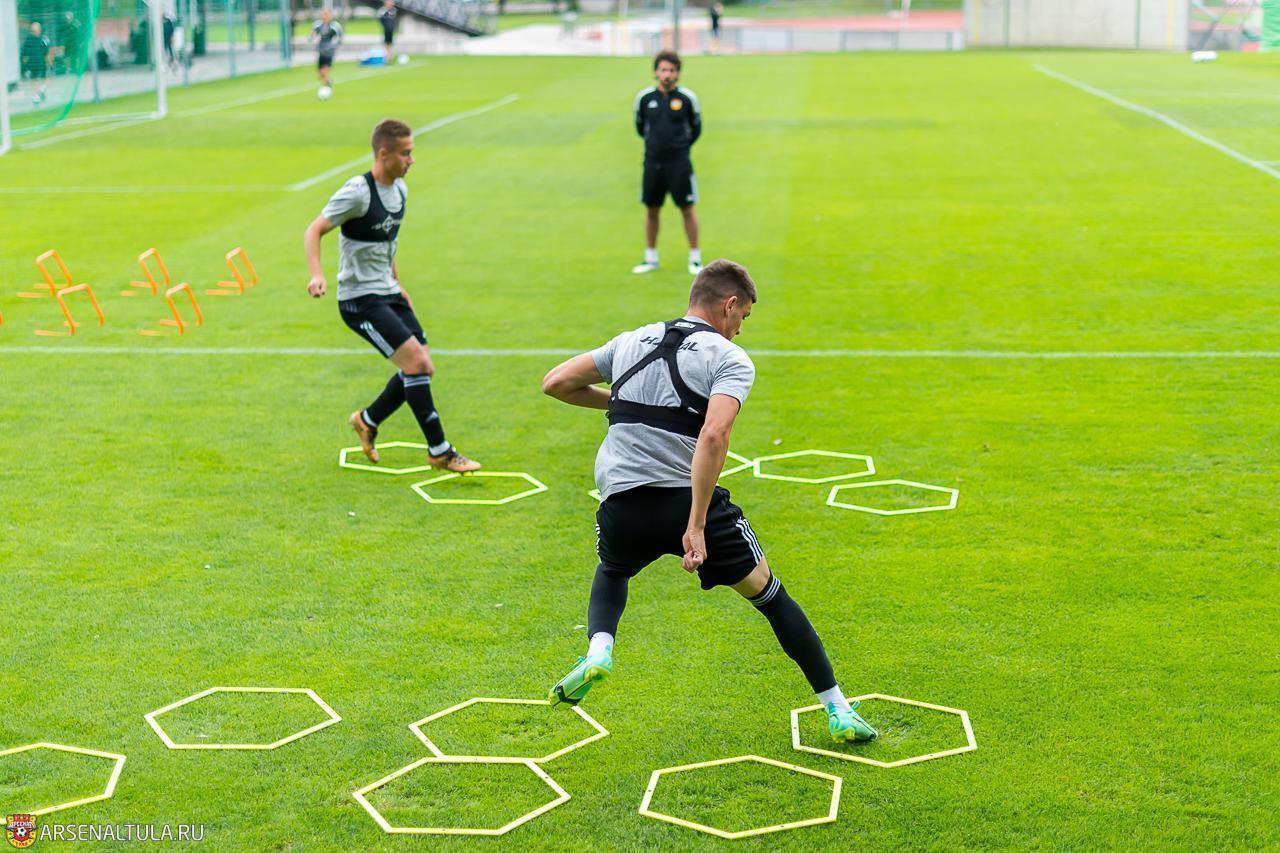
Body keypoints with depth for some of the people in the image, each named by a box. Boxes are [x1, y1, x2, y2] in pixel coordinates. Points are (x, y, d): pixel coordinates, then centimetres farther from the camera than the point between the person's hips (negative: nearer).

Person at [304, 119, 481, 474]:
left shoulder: (400, 189, 8)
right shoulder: (358, 192, -17)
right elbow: (314, 230, -16)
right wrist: (317, 275, -31)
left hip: (388, 294, 9)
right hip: (360, 299, -9)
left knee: (423, 368, 5)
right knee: (416, 360, -18)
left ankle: (368, 420, 28)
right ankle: (439, 451, -10)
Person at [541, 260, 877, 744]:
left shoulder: (631, 342, 15)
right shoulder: (730, 360, -1)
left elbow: (555, 383, 18)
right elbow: (714, 435, -19)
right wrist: (697, 527, -21)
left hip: (621, 508, 4)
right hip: (687, 504, -3)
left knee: (612, 571, 38)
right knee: (769, 595, 16)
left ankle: (598, 650, 9)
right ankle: (838, 712, 17)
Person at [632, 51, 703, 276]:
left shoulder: (687, 98, -5)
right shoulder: (644, 98, 0)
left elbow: (696, 128, 9)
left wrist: (681, 146, 11)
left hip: (679, 163, -2)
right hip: (652, 162, 2)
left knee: (687, 209, -1)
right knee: (651, 210, 9)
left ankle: (695, 259, 8)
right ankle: (650, 259, 20)